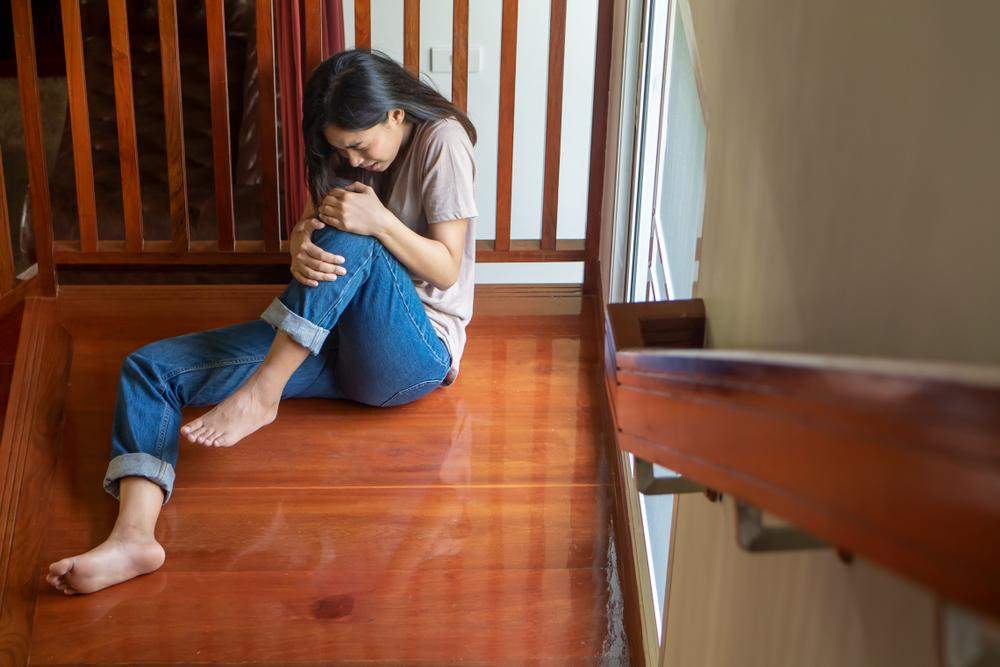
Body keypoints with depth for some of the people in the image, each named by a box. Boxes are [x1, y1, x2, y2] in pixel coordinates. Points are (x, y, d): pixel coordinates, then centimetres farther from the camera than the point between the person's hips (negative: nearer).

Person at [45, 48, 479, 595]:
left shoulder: (442, 140, -9)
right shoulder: (348, 153, 11)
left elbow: (447, 269, -12)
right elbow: (304, 228, 2)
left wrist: (379, 222, -28)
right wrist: (302, 247, -23)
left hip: (419, 350, -6)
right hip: (337, 338, 7)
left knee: (350, 239, -36)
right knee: (150, 366, -10)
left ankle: (260, 395, -28)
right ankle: (134, 535, -32)